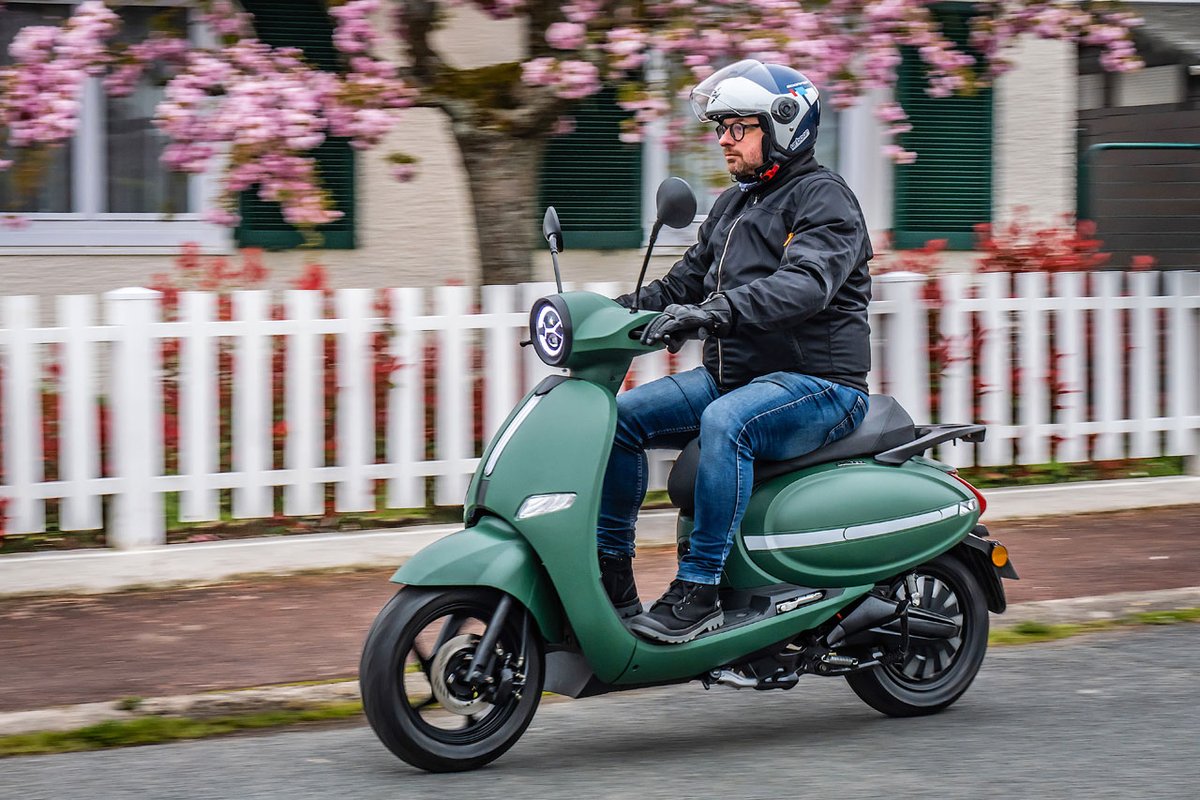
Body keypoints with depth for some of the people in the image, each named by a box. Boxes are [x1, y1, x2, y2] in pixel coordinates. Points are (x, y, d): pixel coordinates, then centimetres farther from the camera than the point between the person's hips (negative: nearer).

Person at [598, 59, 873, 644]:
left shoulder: (823, 198, -9)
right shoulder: (733, 204, 20)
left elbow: (806, 284, -28)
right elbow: (687, 280, 23)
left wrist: (715, 312, -42)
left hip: (819, 383, -9)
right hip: (734, 376, 9)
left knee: (724, 422, -37)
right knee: (621, 416, -5)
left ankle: (699, 592, -34)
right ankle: (612, 582, -2)